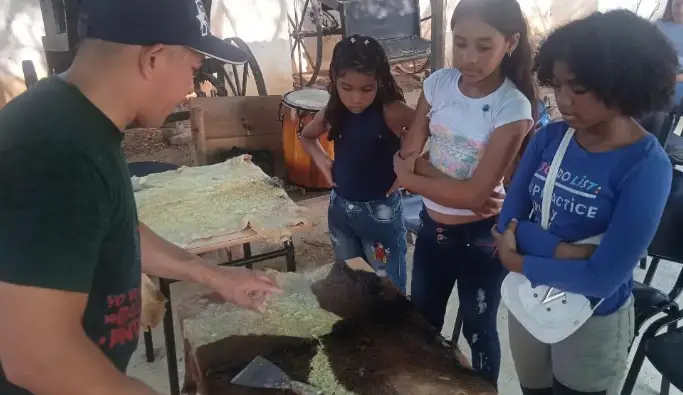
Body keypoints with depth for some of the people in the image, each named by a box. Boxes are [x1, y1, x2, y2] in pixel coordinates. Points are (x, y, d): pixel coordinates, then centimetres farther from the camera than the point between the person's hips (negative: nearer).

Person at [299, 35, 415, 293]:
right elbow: (306, 136, 17)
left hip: (380, 211, -5)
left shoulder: (391, 112, -20)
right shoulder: (333, 113, -3)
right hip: (340, 208, 5)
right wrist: (322, 160, 0)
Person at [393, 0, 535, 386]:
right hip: (432, 227, 5)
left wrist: (413, 173, -18)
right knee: (422, 322, 24)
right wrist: (435, 172, -22)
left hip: (480, 238, -5)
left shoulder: (513, 108, -21)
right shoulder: (438, 84, -7)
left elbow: (474, 195, -25)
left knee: (478, 329, 17)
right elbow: (406, 157, -7)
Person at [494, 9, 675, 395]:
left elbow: (603, 276, -26)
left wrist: (518, 261, -17)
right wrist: (560, 250, -25)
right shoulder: (550, 137, -8)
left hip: (593, 323, -4)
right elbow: (508, 219, -10)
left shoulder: (647, 167, -23)